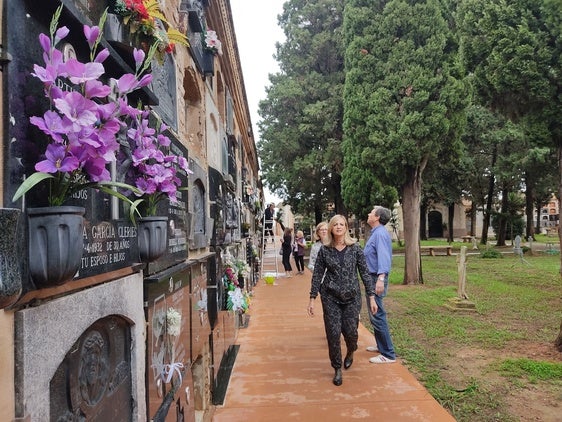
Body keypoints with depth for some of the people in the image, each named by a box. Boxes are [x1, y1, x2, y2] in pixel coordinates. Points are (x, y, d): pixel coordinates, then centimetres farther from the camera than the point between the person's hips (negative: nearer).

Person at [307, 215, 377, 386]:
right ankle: (337, 369, 20)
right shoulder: (324, 250, -2)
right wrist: (312, 299, -1)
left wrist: (371, 297, -3)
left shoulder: (355, 248, -3)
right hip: (330, 297, 0)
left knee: (351, 331, 2)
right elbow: (317, 275, 1)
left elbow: (365, 272, 0)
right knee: (333, 333, 0)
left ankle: (350, 353, 39)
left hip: (352, 296, 0)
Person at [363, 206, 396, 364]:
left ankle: (388, 354, 2)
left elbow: (383, 257, -29)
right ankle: (381, 345, 33)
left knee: (377, 316, -6)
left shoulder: (380, 233, -17)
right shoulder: (375, 233, 14)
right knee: (375, 314, 20)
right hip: (372, 278, 11)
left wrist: (381, 278, -39)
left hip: (376, 279, -11)